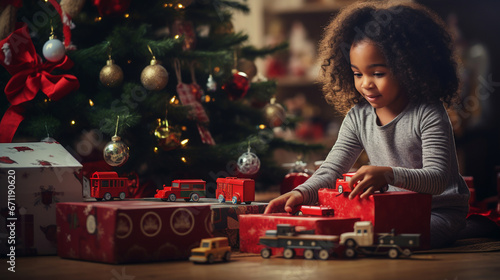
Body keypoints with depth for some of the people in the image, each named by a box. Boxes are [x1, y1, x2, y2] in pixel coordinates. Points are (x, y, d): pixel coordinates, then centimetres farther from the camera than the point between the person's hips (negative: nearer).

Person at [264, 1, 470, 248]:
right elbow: (331, 171, -1)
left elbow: (437, 179, -24)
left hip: (439, 211, -5)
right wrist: (302, 193, -24)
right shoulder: (358, 117, 3)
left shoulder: (428, 115, -14)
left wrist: (389, 174, -43)